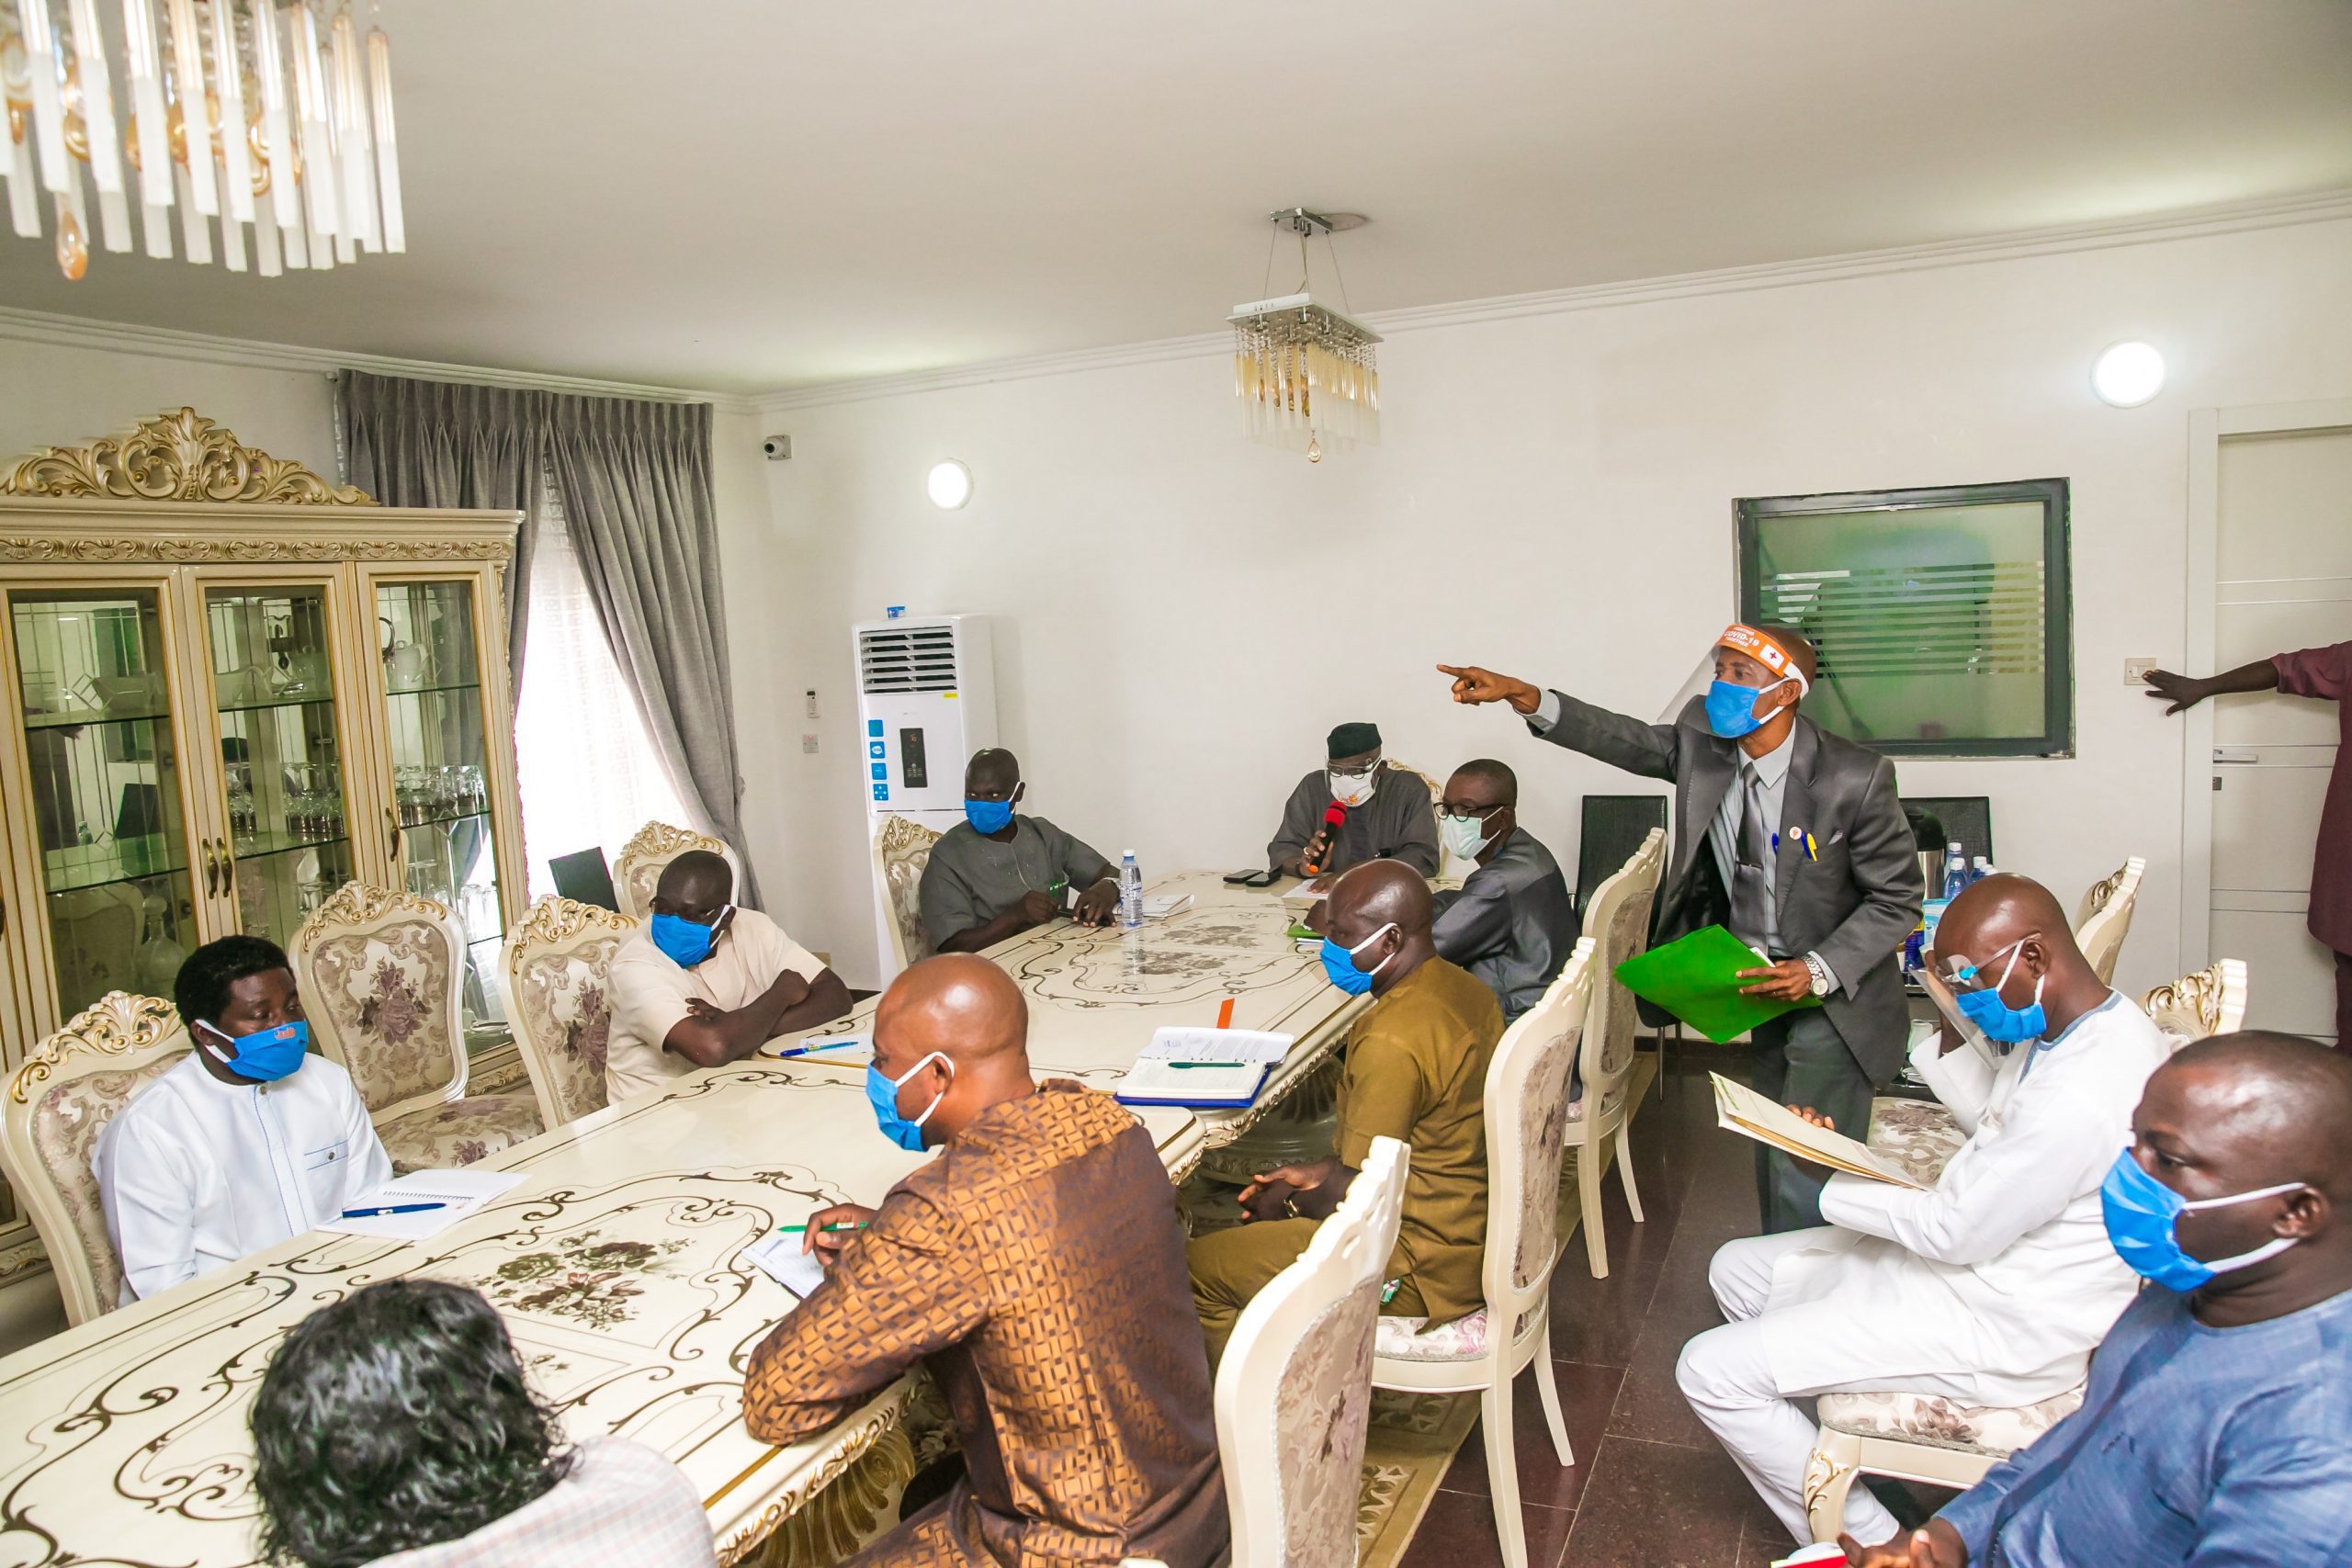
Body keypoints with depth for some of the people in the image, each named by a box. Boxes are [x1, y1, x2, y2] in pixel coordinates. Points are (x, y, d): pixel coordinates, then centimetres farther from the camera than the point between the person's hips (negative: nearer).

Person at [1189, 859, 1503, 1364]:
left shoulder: (1389, 1042, -28)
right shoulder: (1466, 989, 1)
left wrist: (1292, 1202, -2)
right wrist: (1318, 1173, 10)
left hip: (1425, 1269, -10)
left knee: (1196, 1270, -1)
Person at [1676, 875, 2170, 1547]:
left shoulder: (2079, 1099, -32)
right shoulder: (2077, 1023, -2)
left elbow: (1957, 1234, -23)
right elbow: (1995, 1118, 13)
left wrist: (1831, 1180, -12)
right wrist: (1952, 1024, 0)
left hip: (1998, 1328, -10)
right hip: (1984, 1255, 10)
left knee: (1711, 1371, -14)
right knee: (1737, 1271, 16)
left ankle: (1868, 1543, 4)